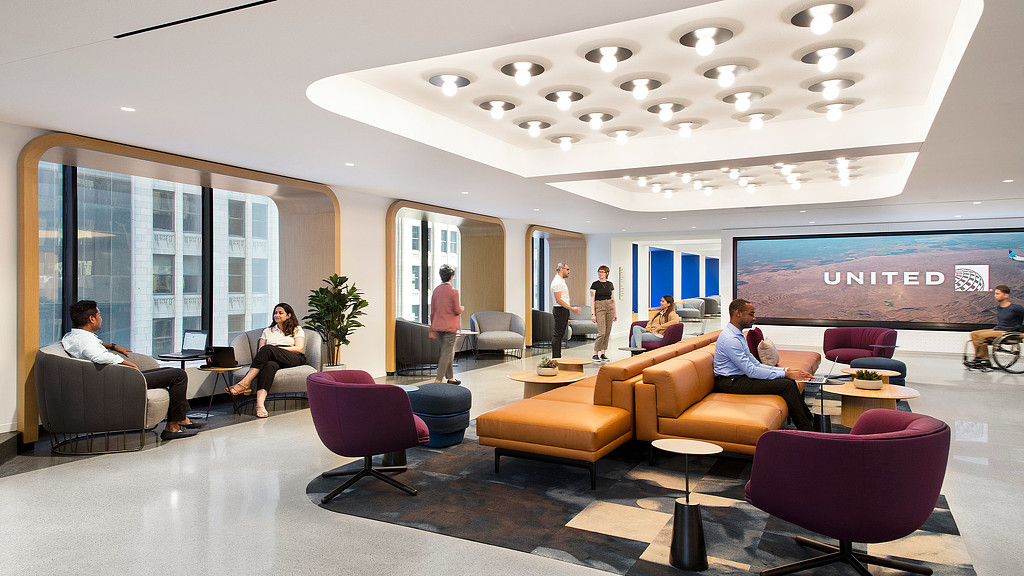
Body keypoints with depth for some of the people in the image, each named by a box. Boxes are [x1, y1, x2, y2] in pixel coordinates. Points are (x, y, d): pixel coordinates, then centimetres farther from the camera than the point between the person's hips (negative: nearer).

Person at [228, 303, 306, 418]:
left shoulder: (297, 329, 21)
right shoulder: (268, 331, 31)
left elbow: (299, 349, 4)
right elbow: (260, 350, 18)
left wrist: (278, 348, -6)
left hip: (294, 359, -2)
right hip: (273, 359, 2)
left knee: (267, 349, -33)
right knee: (269, 365, -38)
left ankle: (244, 383, -42)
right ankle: (260, 403, -58)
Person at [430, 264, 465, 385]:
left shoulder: (436, 290, 5)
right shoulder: (453, 291, -14)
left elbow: (432, 311, 8)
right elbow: (457, 311, -13)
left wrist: (432, 329, 14)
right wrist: (462, 308, 11)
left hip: (438, 326, 7)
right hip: (450, 326, -7)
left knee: (449, 352, 19)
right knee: (446, 353, -2)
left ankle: (450, 377, 27)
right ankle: (438, 379, -5)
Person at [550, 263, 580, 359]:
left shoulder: (561, 281, 18)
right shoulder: (557, 282, -14)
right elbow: (558, 300, -20)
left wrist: (571, 309, 20)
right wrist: (571, 309, -20)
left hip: (564, 310, 10)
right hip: (560, 310, -10)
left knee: (560, 335, 11)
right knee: (557, 334, -8)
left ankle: (558, 356, 14)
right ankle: (555, 358, -7)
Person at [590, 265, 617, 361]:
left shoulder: (610, 284, 9)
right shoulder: (595, 284, -4)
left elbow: (613, 299, 14)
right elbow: (592, 300, -7)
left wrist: (615, 313, 11)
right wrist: (593, 314, -14)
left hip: (610, 307, 5)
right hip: (599, 307, -5)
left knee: (607, 332, 5)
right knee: (602, 332, -13)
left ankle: (603, 353, 12)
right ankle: (595, 354, -4)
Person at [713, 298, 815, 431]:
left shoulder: (739, 335, 13)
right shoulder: (730, 339, -20)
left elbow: (755, 364, 14)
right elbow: (751, 371, -21)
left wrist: (784, 370, 2)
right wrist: (784, 374, -16)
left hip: (740, 377, 10)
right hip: (730, 383, -10)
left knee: (789, 380, 0)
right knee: (786, 384, -14)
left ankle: (810, 420, 8)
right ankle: (806, 430, -5)